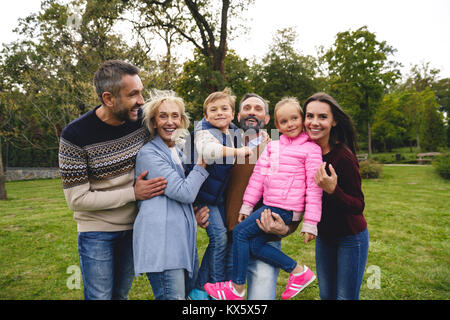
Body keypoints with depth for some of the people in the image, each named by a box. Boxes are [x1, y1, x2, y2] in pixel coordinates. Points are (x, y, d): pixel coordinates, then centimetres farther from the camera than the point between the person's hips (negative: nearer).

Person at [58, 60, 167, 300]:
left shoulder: (142, 119, -11)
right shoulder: (75, 136, -21)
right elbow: (77, 199, -19)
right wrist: (133, 193, -22)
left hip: (132, 225, 4)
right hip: (97, 229, -3)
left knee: (122, 293, 18)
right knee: (100, 296, 6)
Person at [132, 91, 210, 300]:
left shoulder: (178, 152, 18)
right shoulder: (148, 154, -10)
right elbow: (185, 193, -16)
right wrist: (202, 164, -5)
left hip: (182, 239, 9)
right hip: (161, 242, -9)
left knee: (191, 292, 17)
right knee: (174, 296, -8)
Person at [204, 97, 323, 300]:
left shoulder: (311, 148, -3)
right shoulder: (272, 146, 14)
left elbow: (314, 187, -6)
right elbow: (258, 176, 13)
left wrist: (310, 222, -9)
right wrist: (247, 205, 11)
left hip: (285, 208, -7)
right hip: (271, 206, 7)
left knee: (240, 231, -9)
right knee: (255, 246, -1)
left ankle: (236, 289, 3)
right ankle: (299, 271, 11)